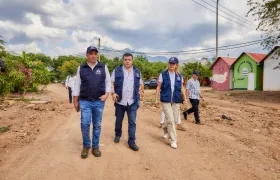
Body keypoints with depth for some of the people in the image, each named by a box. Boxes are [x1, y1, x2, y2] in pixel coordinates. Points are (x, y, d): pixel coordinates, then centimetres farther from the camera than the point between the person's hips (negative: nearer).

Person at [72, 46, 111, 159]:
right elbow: (77, 85, 6)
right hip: (85, 101, 0)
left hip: (99, 102, 1)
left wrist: (106, 94, -9)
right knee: (84, 124, -5)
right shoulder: (81, 68, 4)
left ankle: (95, 146, 22)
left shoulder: (103, 67, 3)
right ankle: (86, 146, 16)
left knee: (97, 125, 8)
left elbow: (108, 82, 6)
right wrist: (75, 100, 4)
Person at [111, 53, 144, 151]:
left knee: (132, 122, 0)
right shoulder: (117, 70, 0)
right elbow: (111, 82, -1)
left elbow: (141, 84, 17)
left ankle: (131, 142, 7)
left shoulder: (137, 71, 8)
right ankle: (117, 135, 39)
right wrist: (113, 92, -16)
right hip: (120, 101, -1)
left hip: (132, 102, 1)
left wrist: (140, 91, -2)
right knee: (119, 120, 15)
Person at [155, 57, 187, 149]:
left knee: (174, 119, 10)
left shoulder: (179, 76, 7)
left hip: (176, 101, 4)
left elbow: (182, 88, 13)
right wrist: (156, 98, -3)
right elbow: (158, 87, 1)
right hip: (165, 100, -4)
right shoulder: (163, 74, -2)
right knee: (170, 120, -8)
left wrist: (185, 98, 5)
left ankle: (165, 130, 40)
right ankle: (173, 140, 3)